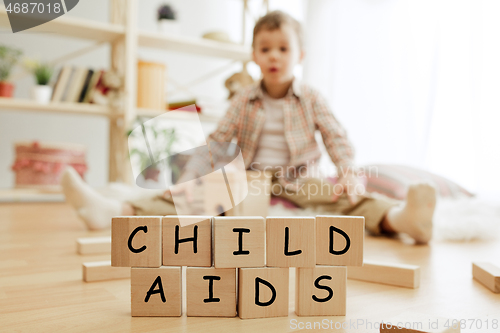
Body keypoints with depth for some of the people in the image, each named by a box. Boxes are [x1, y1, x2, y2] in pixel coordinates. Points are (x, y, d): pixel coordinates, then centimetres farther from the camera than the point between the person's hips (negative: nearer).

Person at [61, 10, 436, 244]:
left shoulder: (311, 98, 2)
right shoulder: (244, 101, 6)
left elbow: (337, 138, -4)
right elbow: (215, 141, 4)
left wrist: (349, 175, -23)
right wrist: (188, 178, -9)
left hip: (297, 182, -1)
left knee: (346, 197, -31)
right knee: (184, 197, -15)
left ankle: (398, 217, -56)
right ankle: (114, 210, -25)